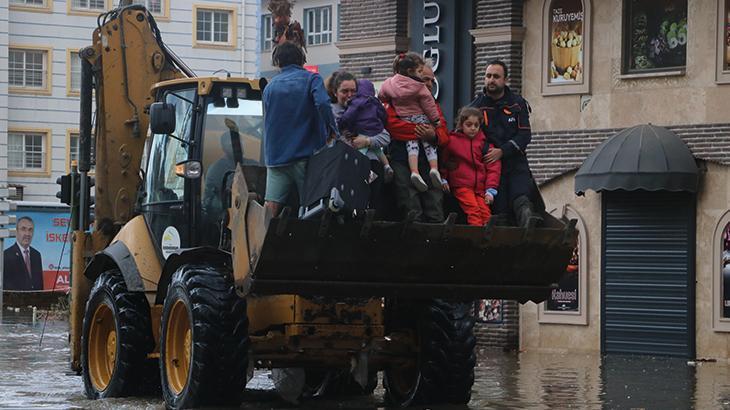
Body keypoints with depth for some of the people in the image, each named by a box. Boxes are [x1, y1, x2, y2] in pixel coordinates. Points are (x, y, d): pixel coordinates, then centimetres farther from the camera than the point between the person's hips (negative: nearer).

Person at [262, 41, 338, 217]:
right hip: (306, 154, -3)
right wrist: (332, 132, -6)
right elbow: (323, 104, -18)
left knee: (271, 207, -3)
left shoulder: (270, 86, 14)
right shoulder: (311, 79, 0)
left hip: (276, 156, 3)